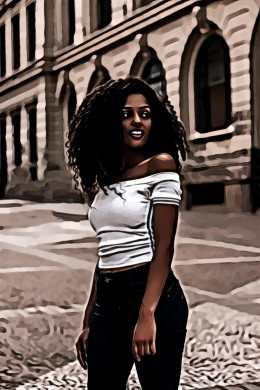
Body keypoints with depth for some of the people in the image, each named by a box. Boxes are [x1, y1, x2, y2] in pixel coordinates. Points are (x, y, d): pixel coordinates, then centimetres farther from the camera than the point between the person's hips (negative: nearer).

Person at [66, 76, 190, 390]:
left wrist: (147, 315, -20)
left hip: (153, 296, -6)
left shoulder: (161, 164, -5)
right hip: (106, 302, 6)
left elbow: (164, 248, -12)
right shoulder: (106, 177, 14)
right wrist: (88, 322, 15)